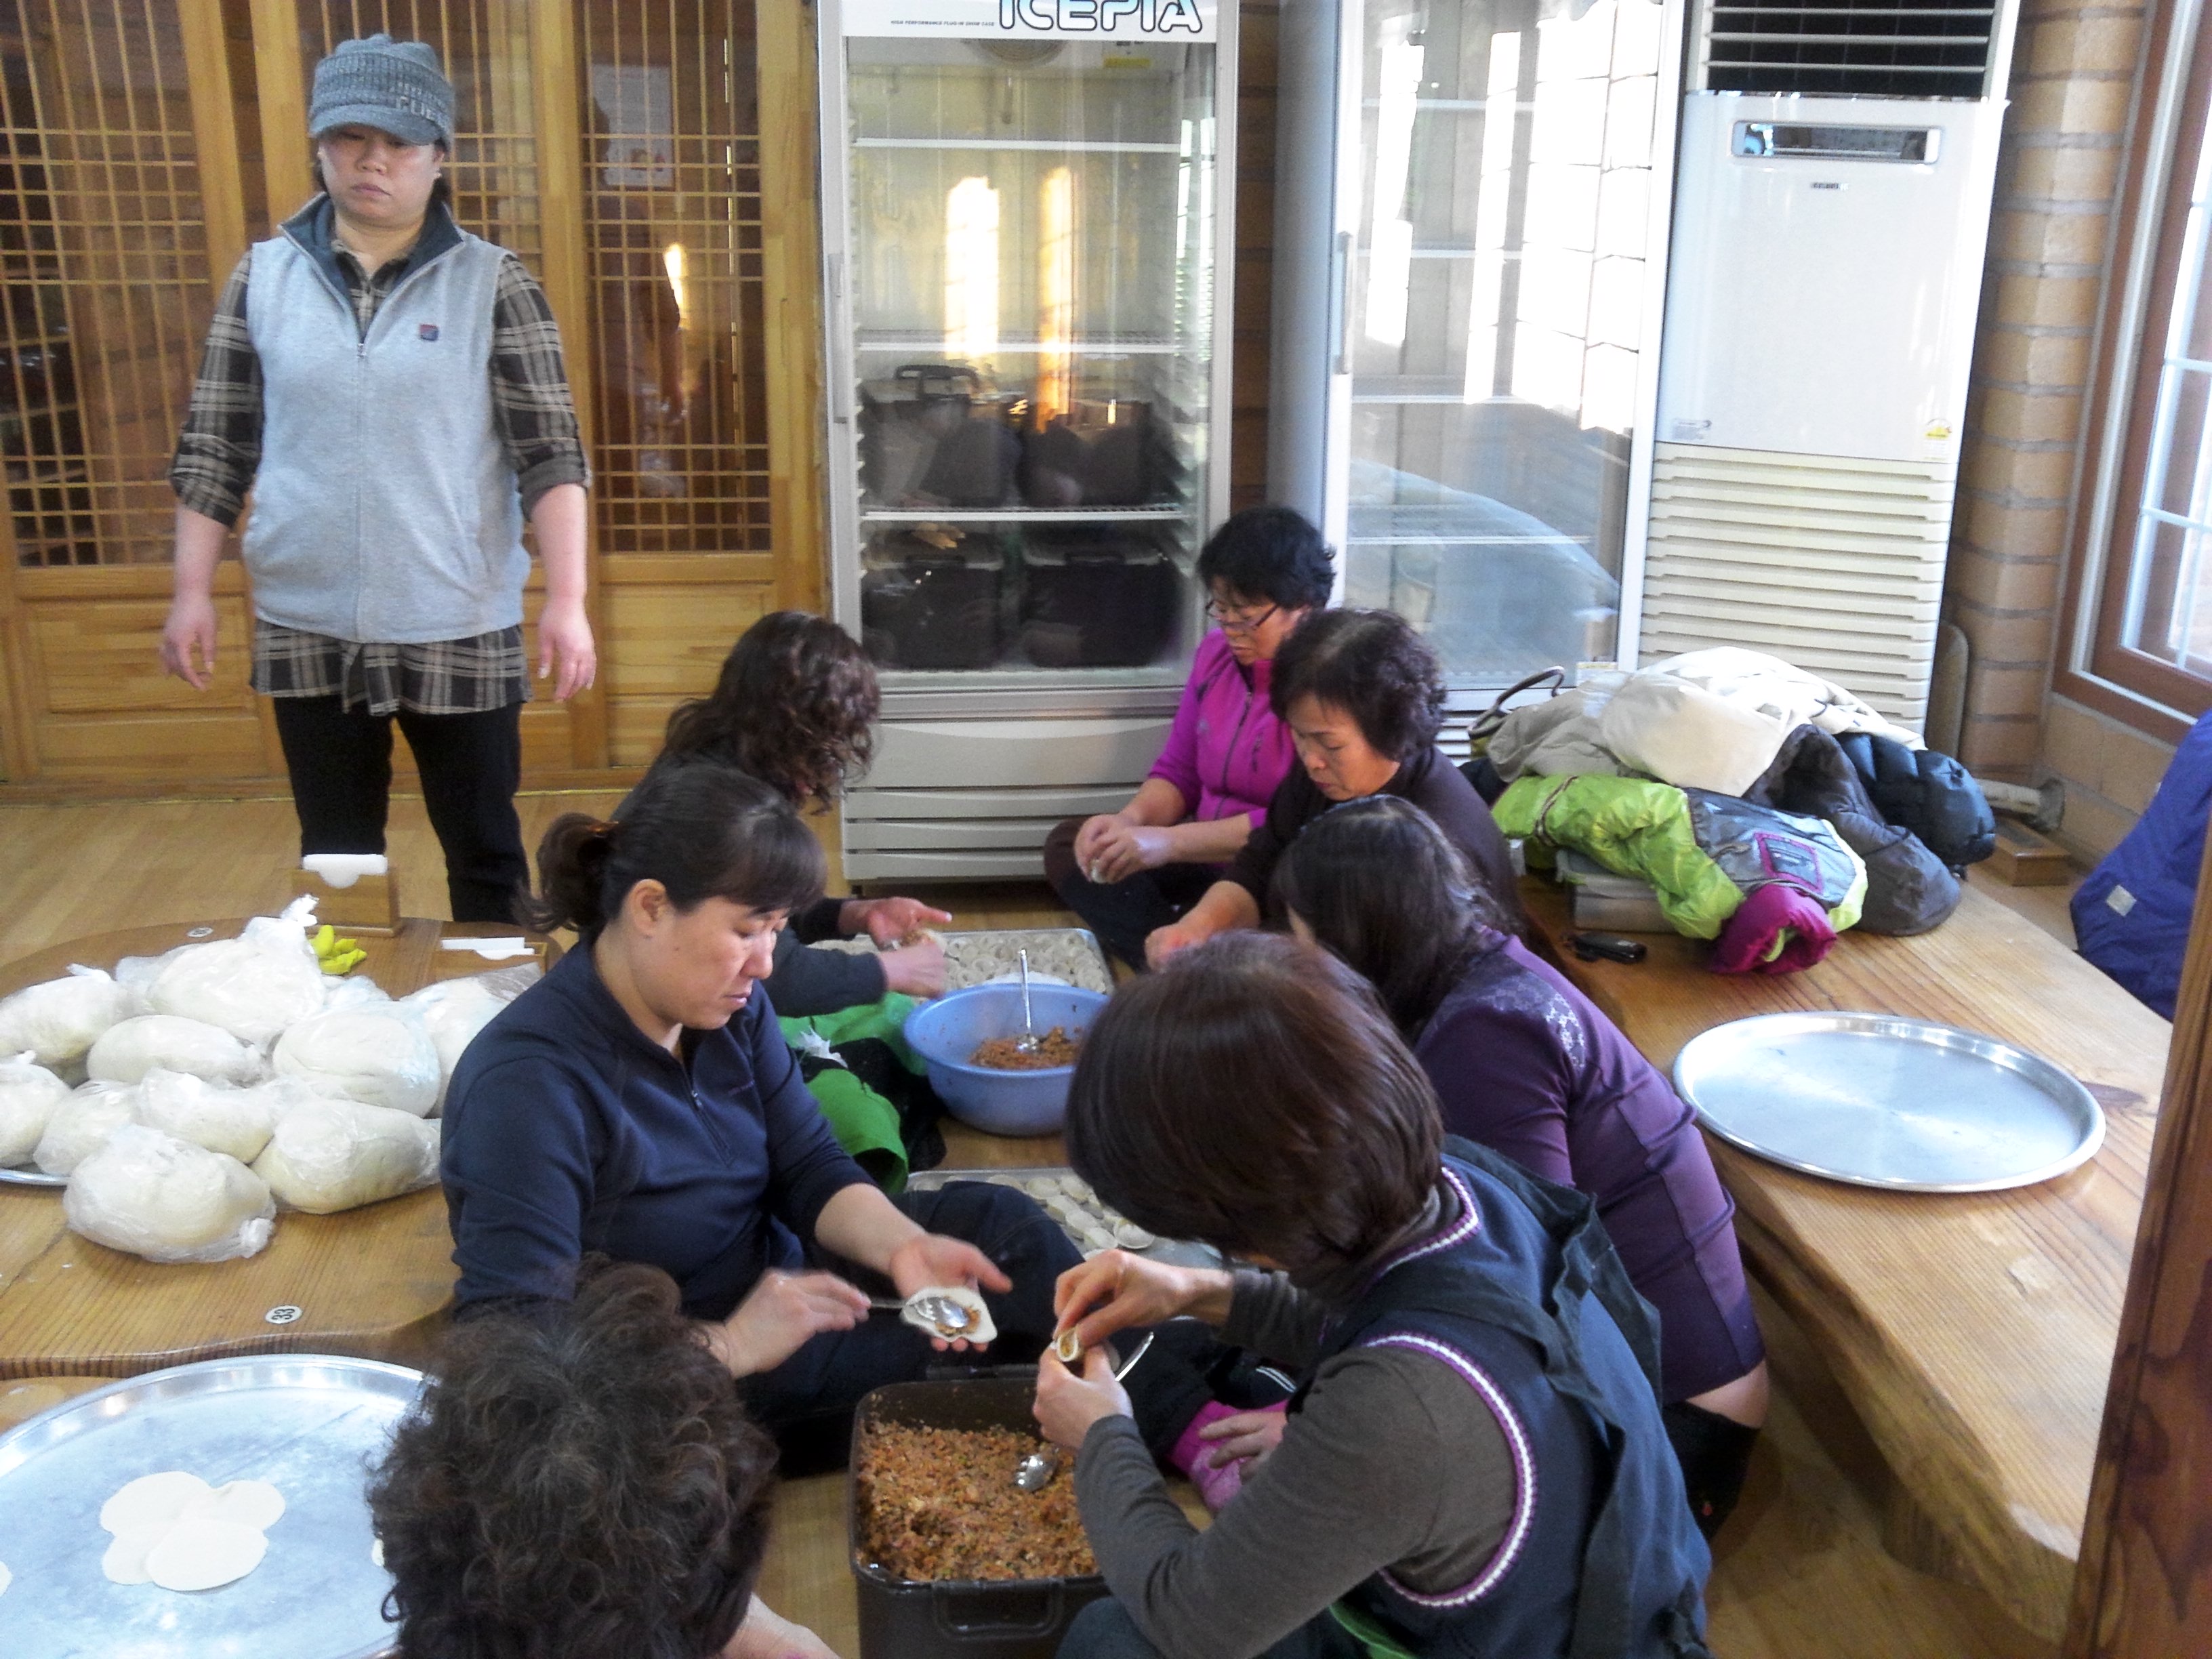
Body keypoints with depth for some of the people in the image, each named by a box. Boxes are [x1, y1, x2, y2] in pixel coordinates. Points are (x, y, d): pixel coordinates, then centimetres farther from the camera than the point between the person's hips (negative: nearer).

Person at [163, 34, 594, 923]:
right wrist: (192, 590, 1)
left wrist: (566, 600, -15)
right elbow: (214, 449, 6)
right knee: (334, 860, 15)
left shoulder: (492, 282, -3)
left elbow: (550, 452, -7)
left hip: (458, 630, -2)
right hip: (308, 630, 3)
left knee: (485, 854, 10)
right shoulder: (263, 276, 4)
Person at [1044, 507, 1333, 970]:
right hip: (1206, 860, 9)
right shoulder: (1217, 650, 7)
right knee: (1067, 844, 0)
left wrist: (1169, 842, -26)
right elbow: (1177, 772, 14)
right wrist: (1131, 820, -9)